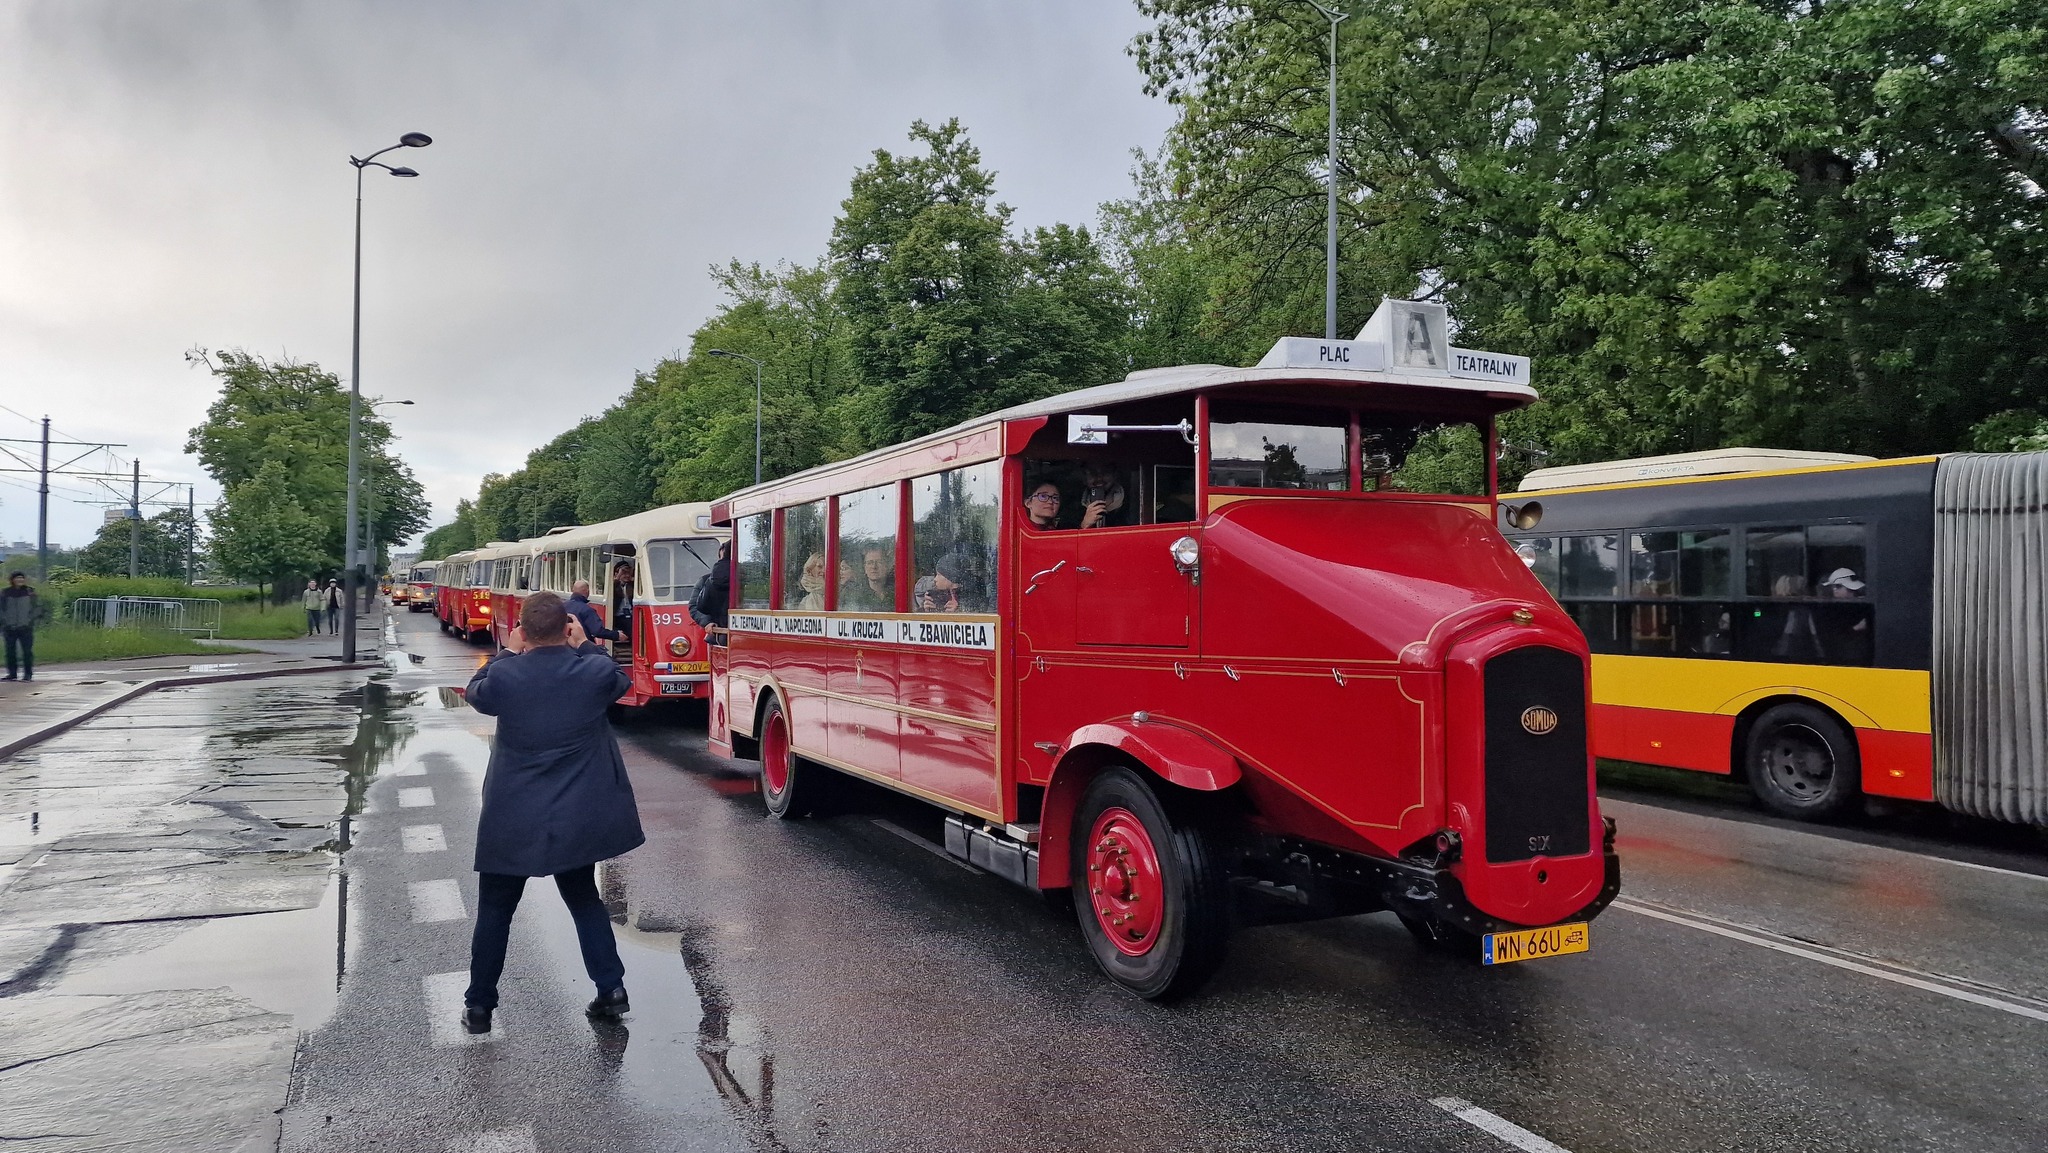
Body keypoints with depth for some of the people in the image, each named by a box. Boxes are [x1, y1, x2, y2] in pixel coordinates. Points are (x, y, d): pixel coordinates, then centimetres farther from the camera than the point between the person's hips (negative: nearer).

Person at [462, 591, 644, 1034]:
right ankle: (612, 989, 18)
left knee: (495, 910, 15)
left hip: (513, 821, -2)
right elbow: (621, 680, 10)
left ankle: (479, 1005, 23)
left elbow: (476, 693, 7)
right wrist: (585, 645, 13)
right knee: (584, 899, 20)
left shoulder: (505, 677, -16)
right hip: (579, 818, 2)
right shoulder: (594, 672, -14)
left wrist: (507, 653, 12)